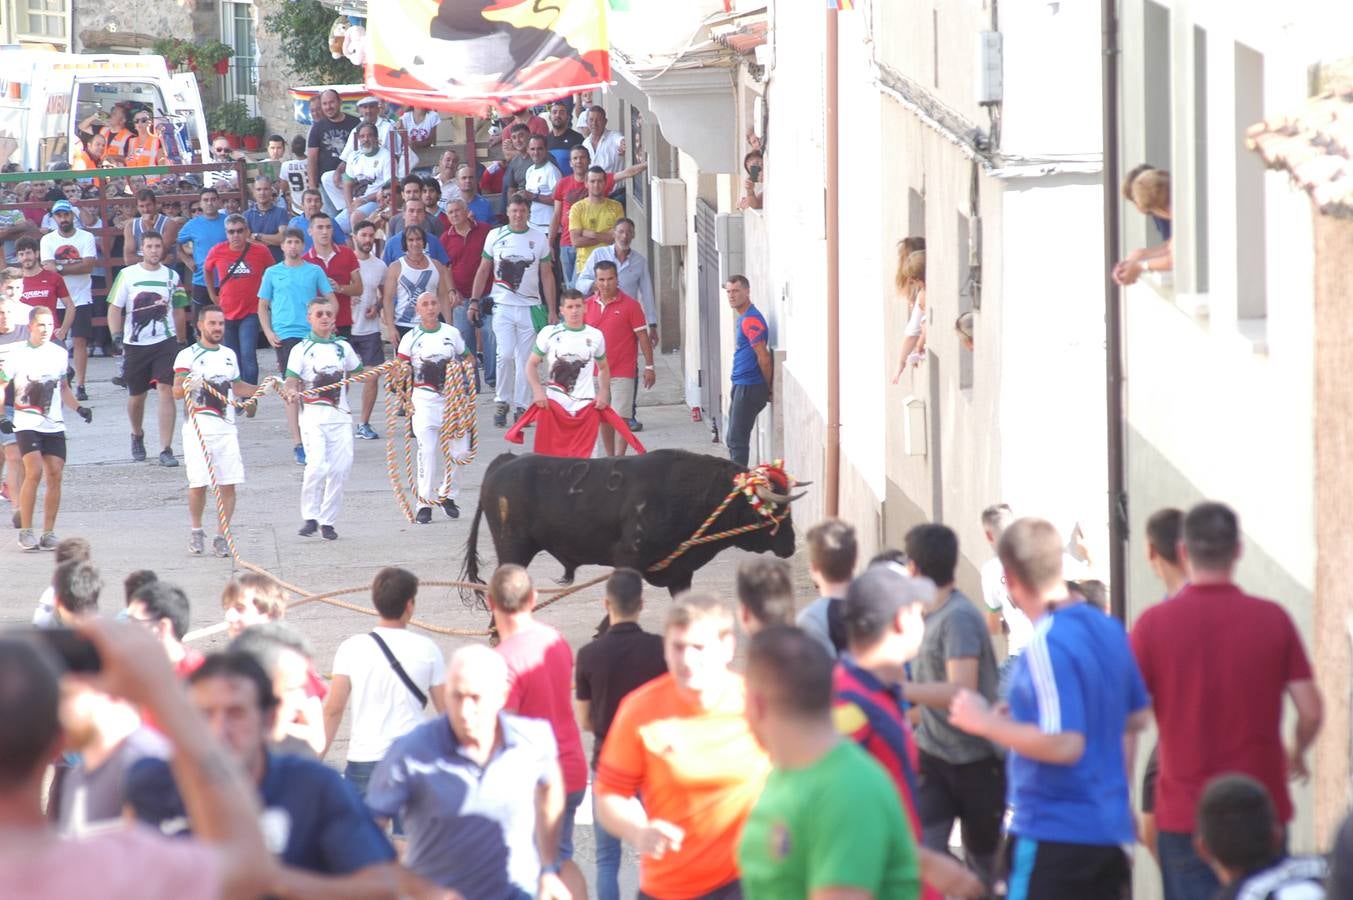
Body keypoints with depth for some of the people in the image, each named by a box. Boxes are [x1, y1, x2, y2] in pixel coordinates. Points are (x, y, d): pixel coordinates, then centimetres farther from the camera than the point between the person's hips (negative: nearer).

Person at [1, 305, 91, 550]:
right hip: (26, 424, -4)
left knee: (55, 475, -1)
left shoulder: (59, 353, 10)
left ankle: (49, 533, 6)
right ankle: (25, 532, -9)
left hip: (54, 425, 4)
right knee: (34, 472, -17)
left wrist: (79, 408, 10)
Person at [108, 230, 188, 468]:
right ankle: (137, 436, 41)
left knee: (166, 390, -14)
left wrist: (181, 342, 18)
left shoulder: (171, 276, 6)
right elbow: (114, 307, 1)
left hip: (165, 341, 0)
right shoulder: (128, 275, 0)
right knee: (136, 395, 11)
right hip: (135, 343, 0)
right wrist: (116, 334, -12)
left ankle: (166, 449, -14)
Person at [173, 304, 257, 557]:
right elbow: (176, 392, -9)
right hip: (198, 426, -4)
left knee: (228, 483, -4)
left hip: (226, 426, 4)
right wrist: (189, 384, -30)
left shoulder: (229, 355, 18)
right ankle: (196, 531, 12)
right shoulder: (188, 355, 0)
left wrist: (261, 388, 16)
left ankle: (222, 537, 3)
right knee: (199, 483, -9)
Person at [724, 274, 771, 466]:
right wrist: (768, 388, 17)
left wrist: (768, 387, -9)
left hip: (749, 388, -10)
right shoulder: (742, 318, 15)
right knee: (733, 439, 14)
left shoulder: (750, 320, -17)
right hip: (741, 386, 10)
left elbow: (763, 358, -19)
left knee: (737, 441, -8)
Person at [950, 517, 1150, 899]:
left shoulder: (1047, 647, -19)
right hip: (1109, 831, 9)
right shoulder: (1108, 629, 8)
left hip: (1051, 832, -9)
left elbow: (1065, 745, -25)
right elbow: (1137, 718, 20)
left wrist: (987, 723, -16)